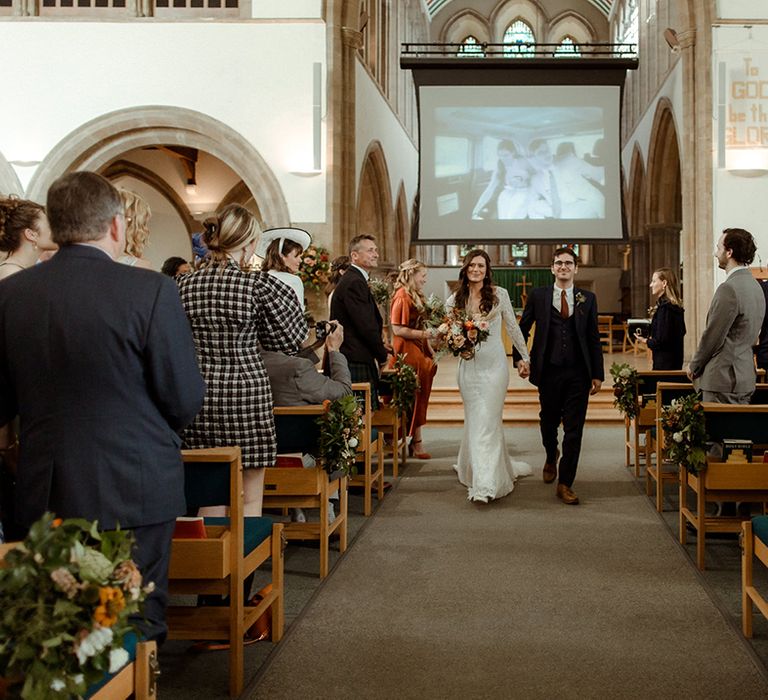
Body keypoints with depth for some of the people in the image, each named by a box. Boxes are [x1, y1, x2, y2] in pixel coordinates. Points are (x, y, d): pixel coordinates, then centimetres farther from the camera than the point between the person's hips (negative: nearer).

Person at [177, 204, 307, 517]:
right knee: (249, 499, 7)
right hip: (246, 392, -4)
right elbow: (290, 337, -1)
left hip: (199, 397, 4)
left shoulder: (183, 285, 0)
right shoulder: (258, 285, -11)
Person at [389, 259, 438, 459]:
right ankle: (416, 443, 1)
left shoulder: (415, 296, 16)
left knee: (419, 397, 8)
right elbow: (398, 330, -20)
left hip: (418, 351, 9)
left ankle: (415, 442, 14)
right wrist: (424, 334, -19)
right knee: (414, 397, -6)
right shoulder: (402, 297, -14)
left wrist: (429, 350, 13)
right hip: (407, 352, -9)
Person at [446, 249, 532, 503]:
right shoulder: (455, 299, 6)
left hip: (493, 364, -3)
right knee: (475, 419, 6)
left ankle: (485, 484, -9)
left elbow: (512, 327, 7)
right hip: (468, 365, 3)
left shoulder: (499, 294, 0)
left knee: (487, 420, -9)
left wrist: (525, 356, 9)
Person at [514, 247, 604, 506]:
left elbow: (594, 338, 7)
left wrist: (598, 374, 3)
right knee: (548, 421, 15)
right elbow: (522, 329, 9)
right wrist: (520, 358, -4)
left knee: (574, 430, -2)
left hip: (578, 373, 0)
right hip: (548, 371, 0)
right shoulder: (538, 296, 4)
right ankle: (551, 456, 47)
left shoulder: (587, 299, 7)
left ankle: (565, 484, 6)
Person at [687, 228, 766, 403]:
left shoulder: (729, 288, -18)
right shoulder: (755, 286, 13)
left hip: (724, 378, -10)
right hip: (744, 377, 10)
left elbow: (713, 336, -17)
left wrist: (694, 366, -2)